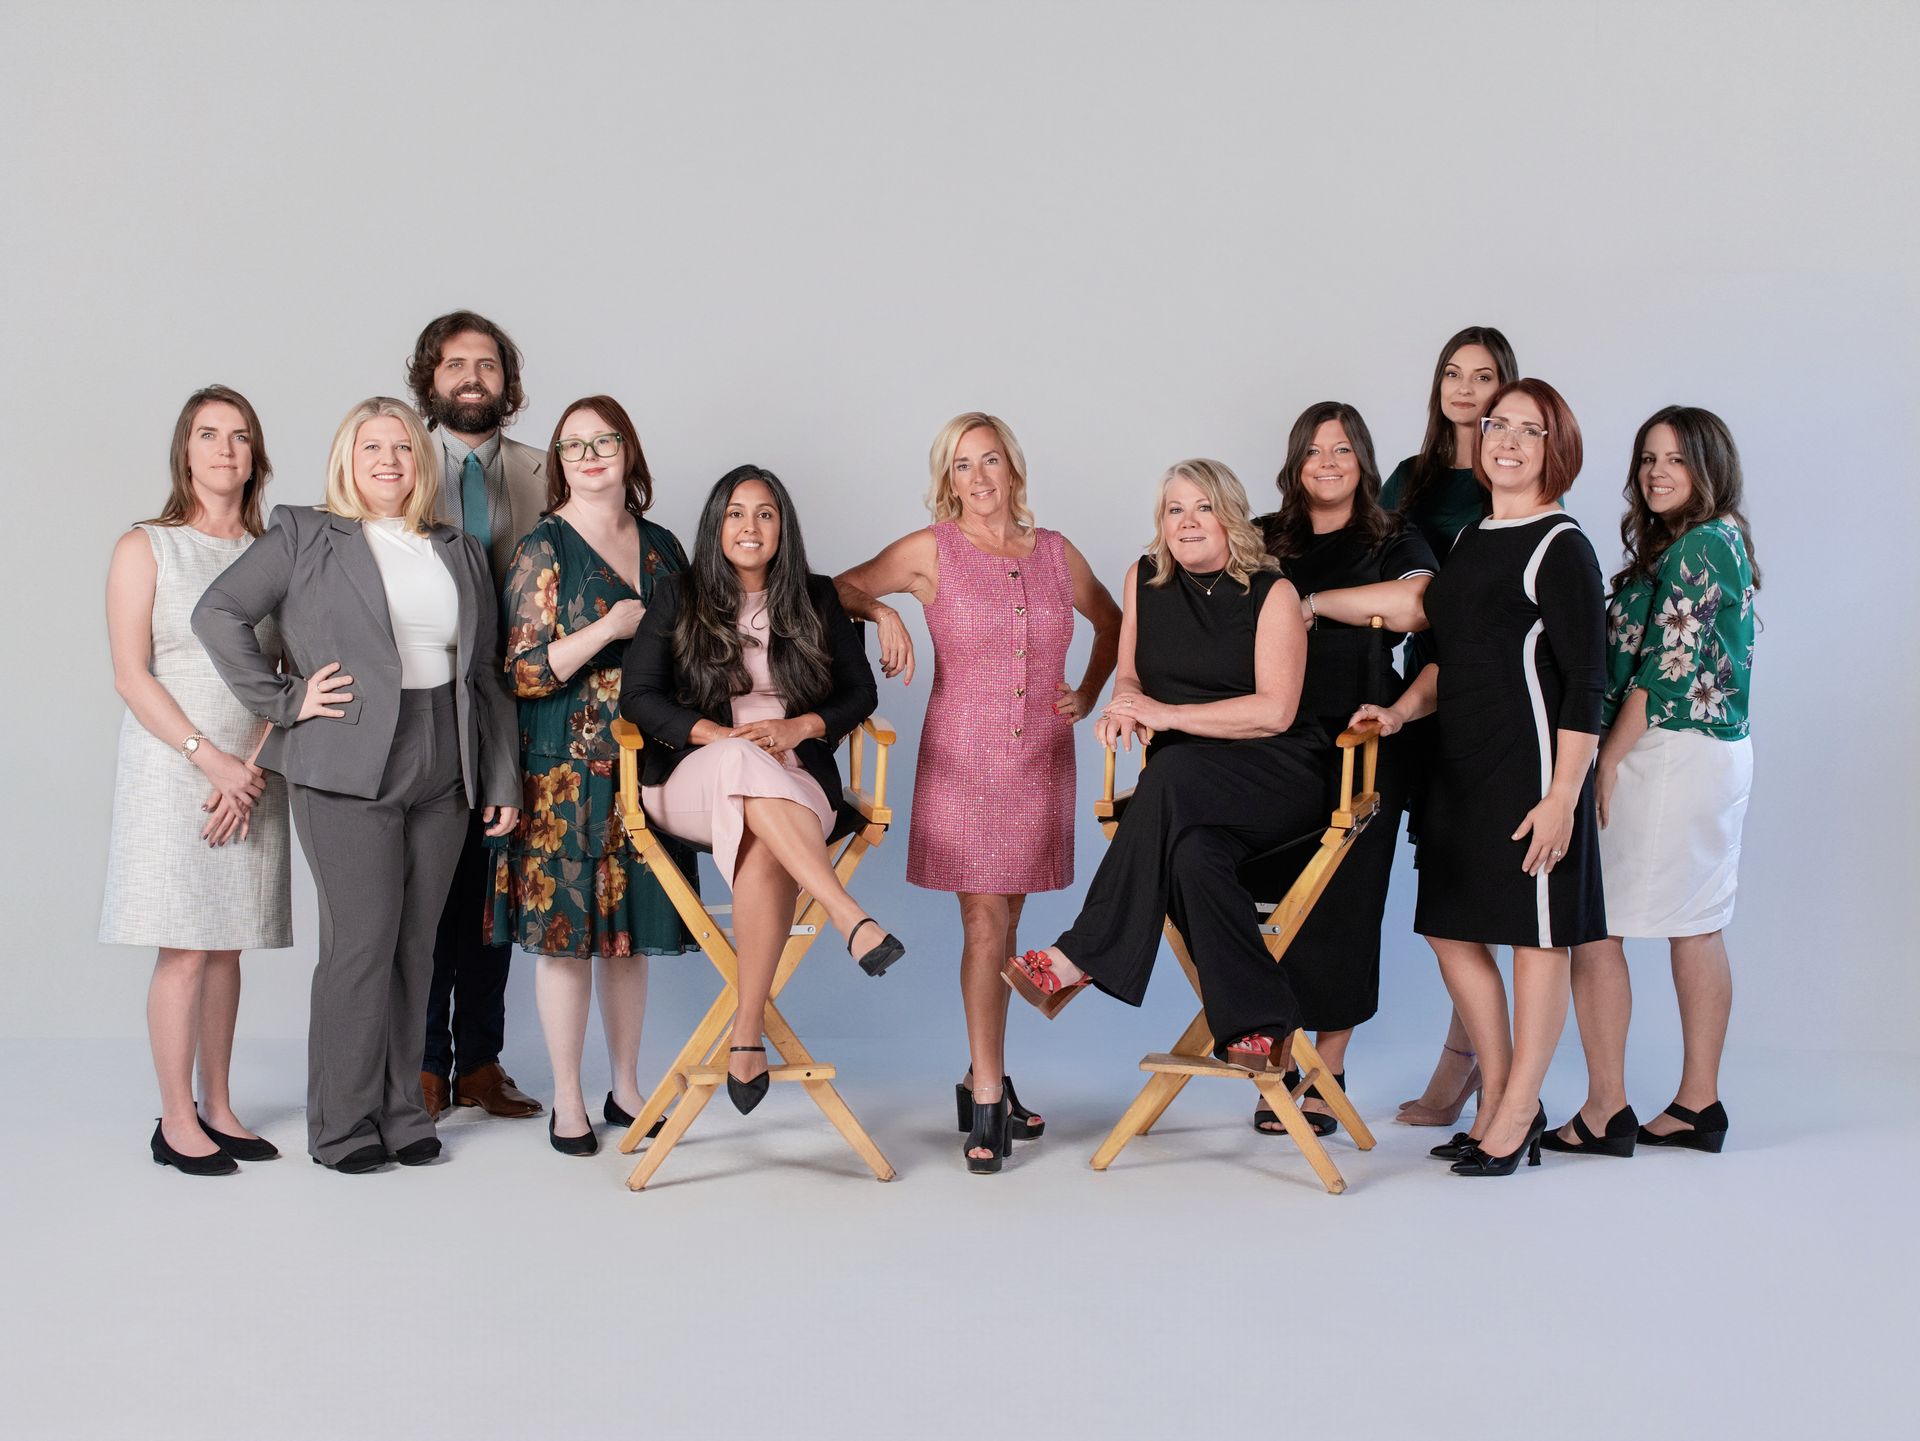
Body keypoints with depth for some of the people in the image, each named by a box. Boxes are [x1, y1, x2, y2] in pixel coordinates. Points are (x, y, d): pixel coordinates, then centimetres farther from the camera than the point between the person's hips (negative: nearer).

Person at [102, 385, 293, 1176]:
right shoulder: (144, 548, 0)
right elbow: (132, 676, -6)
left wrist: (252, 765, -8)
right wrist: (209, 757, -15)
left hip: (252, 776, 3)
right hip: (171, 769, -3)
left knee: (227, 946, 7)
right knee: (184, 950, -4)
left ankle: (217, 1108, 16)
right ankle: (176, 1121, 5)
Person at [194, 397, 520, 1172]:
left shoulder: (460, 552, 16)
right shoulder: (302, 536, 3)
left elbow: (487, 673, 15)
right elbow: (217, 613, -3)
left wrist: (503, 779, 11)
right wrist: (285, 698, -7)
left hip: (444, 774, 4)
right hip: (350, 771, -4)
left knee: (415, 945, 8)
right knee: (362, 942, -5)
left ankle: (402, 1112, 19)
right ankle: (342, 1124, 7)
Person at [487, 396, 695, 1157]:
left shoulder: (662, 547, 10)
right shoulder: (542, 550, -4)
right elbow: (524, 673, -10)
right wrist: (608, 629, -17)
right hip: (565, 773, -4)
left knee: (631, 925, 9)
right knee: (566, 928, 0)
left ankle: (626, 1088, 23)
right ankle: (567, 1102, 12)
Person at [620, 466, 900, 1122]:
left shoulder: (816, 600, 14)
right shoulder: (678, 595, 10)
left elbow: (859, 692, 12)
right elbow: (639, 695, 3)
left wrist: (797, 727, -8)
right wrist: (717, 735, -12)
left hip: (794, 780, 1)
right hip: (691, 781, -1)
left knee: (763, 847, -37)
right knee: (745, 766, -40)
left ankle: (747, 1033, -36)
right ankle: (853, 921, -50)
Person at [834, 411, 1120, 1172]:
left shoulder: (1056, 552, 8)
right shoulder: (930, 551, -1)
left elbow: (1112, 622, 23)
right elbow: (839, 589, 3)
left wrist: (1088, 693, 12)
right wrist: (883, 612, -14)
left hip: (1041, 761, 3)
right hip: (963, 757, -3)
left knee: (1005, 922, 9)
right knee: (985, 925, -6)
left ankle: (983, 1079, 22)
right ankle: (988, 1097, 0)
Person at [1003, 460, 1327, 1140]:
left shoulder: (1272, 593, -2)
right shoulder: (1145, 580, 12)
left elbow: (1275, 711, -10)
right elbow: (1129, 676, 18)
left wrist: (1167, 715, -17)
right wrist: (1125, 706, -8)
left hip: (1279, 784, -3)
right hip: (1189, 798, 3)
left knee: (1173, 775, -36)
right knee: (1194, 856, -34)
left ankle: (1078, 960, -33)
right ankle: (1257, 1025, -27)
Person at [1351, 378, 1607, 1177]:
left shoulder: (1561, 547, -8)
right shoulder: (1470, 540, 15)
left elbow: (1585, 684, -13)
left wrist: (1563, 795, -18)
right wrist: (1403, 708, 7)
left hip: (1531, 766, -8)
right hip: (1459, 765, 8)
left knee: (1536, 934, 2)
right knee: (1452, 930, 10)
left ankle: (1517, 1115, 13)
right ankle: (1500, 1098, 24)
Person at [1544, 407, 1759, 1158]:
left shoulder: (1695, 548, -14)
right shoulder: (1724, 541, 16)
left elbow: (1666, 668, -18)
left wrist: (1609, 760, -14)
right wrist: (1620, 755, 12)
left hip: (1666, 753, -10)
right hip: (1718, 753, 10)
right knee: (1696, 928, 12)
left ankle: (1606, 1113, -1)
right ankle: (1697, 1103, 18)